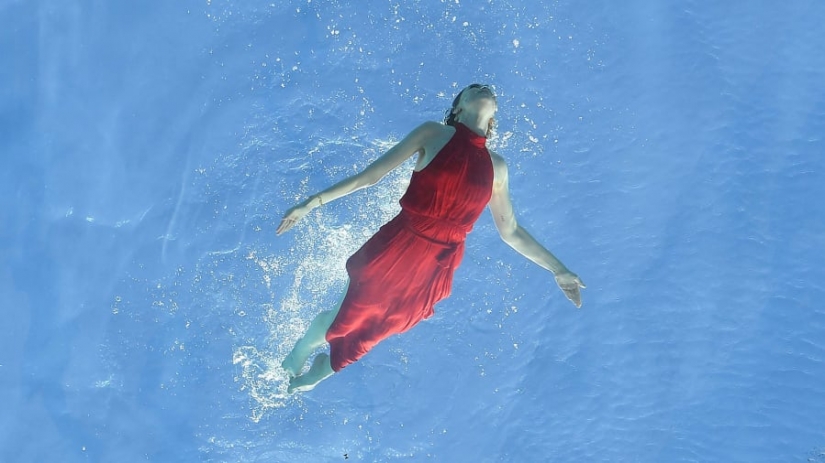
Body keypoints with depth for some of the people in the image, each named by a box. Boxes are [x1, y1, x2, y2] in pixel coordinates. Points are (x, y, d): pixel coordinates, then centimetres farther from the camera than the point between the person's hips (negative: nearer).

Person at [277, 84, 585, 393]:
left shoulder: (496, 166, 6)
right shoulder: (434, 134, -3)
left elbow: (510, 232, 14)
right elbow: (369, 176, -2)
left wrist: (558, 269, 15)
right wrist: (311, 203, -5)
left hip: (437, 266, 3)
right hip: (396, 249, -3)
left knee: (369, 336, 17)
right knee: (349, 320, 12)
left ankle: (317, 373, 47)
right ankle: (300, 351, 46)